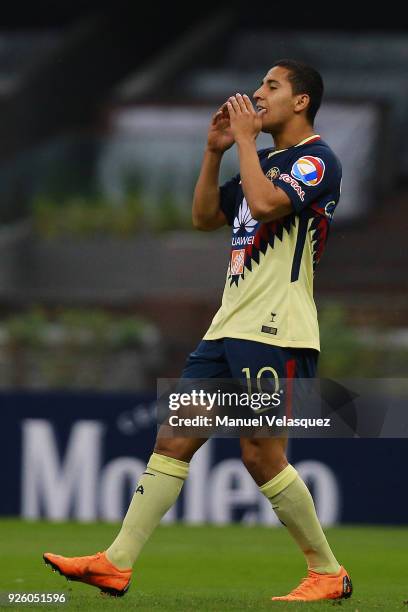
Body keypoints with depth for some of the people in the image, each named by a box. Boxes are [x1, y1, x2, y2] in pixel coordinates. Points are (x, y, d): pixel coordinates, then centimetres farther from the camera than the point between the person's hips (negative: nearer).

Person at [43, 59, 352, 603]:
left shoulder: (317, 160, -7)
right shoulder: (264, 161, 21)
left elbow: (266, 204, -24)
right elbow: (205, 217, 26)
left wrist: (246, 138, -12)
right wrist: (215, 151, 14)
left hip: (277, 334, -9)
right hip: (229, 329, 9)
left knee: (261, 455, -10)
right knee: (174, 439, 2)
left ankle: (328, 573, 3)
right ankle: (117, 564, 0)